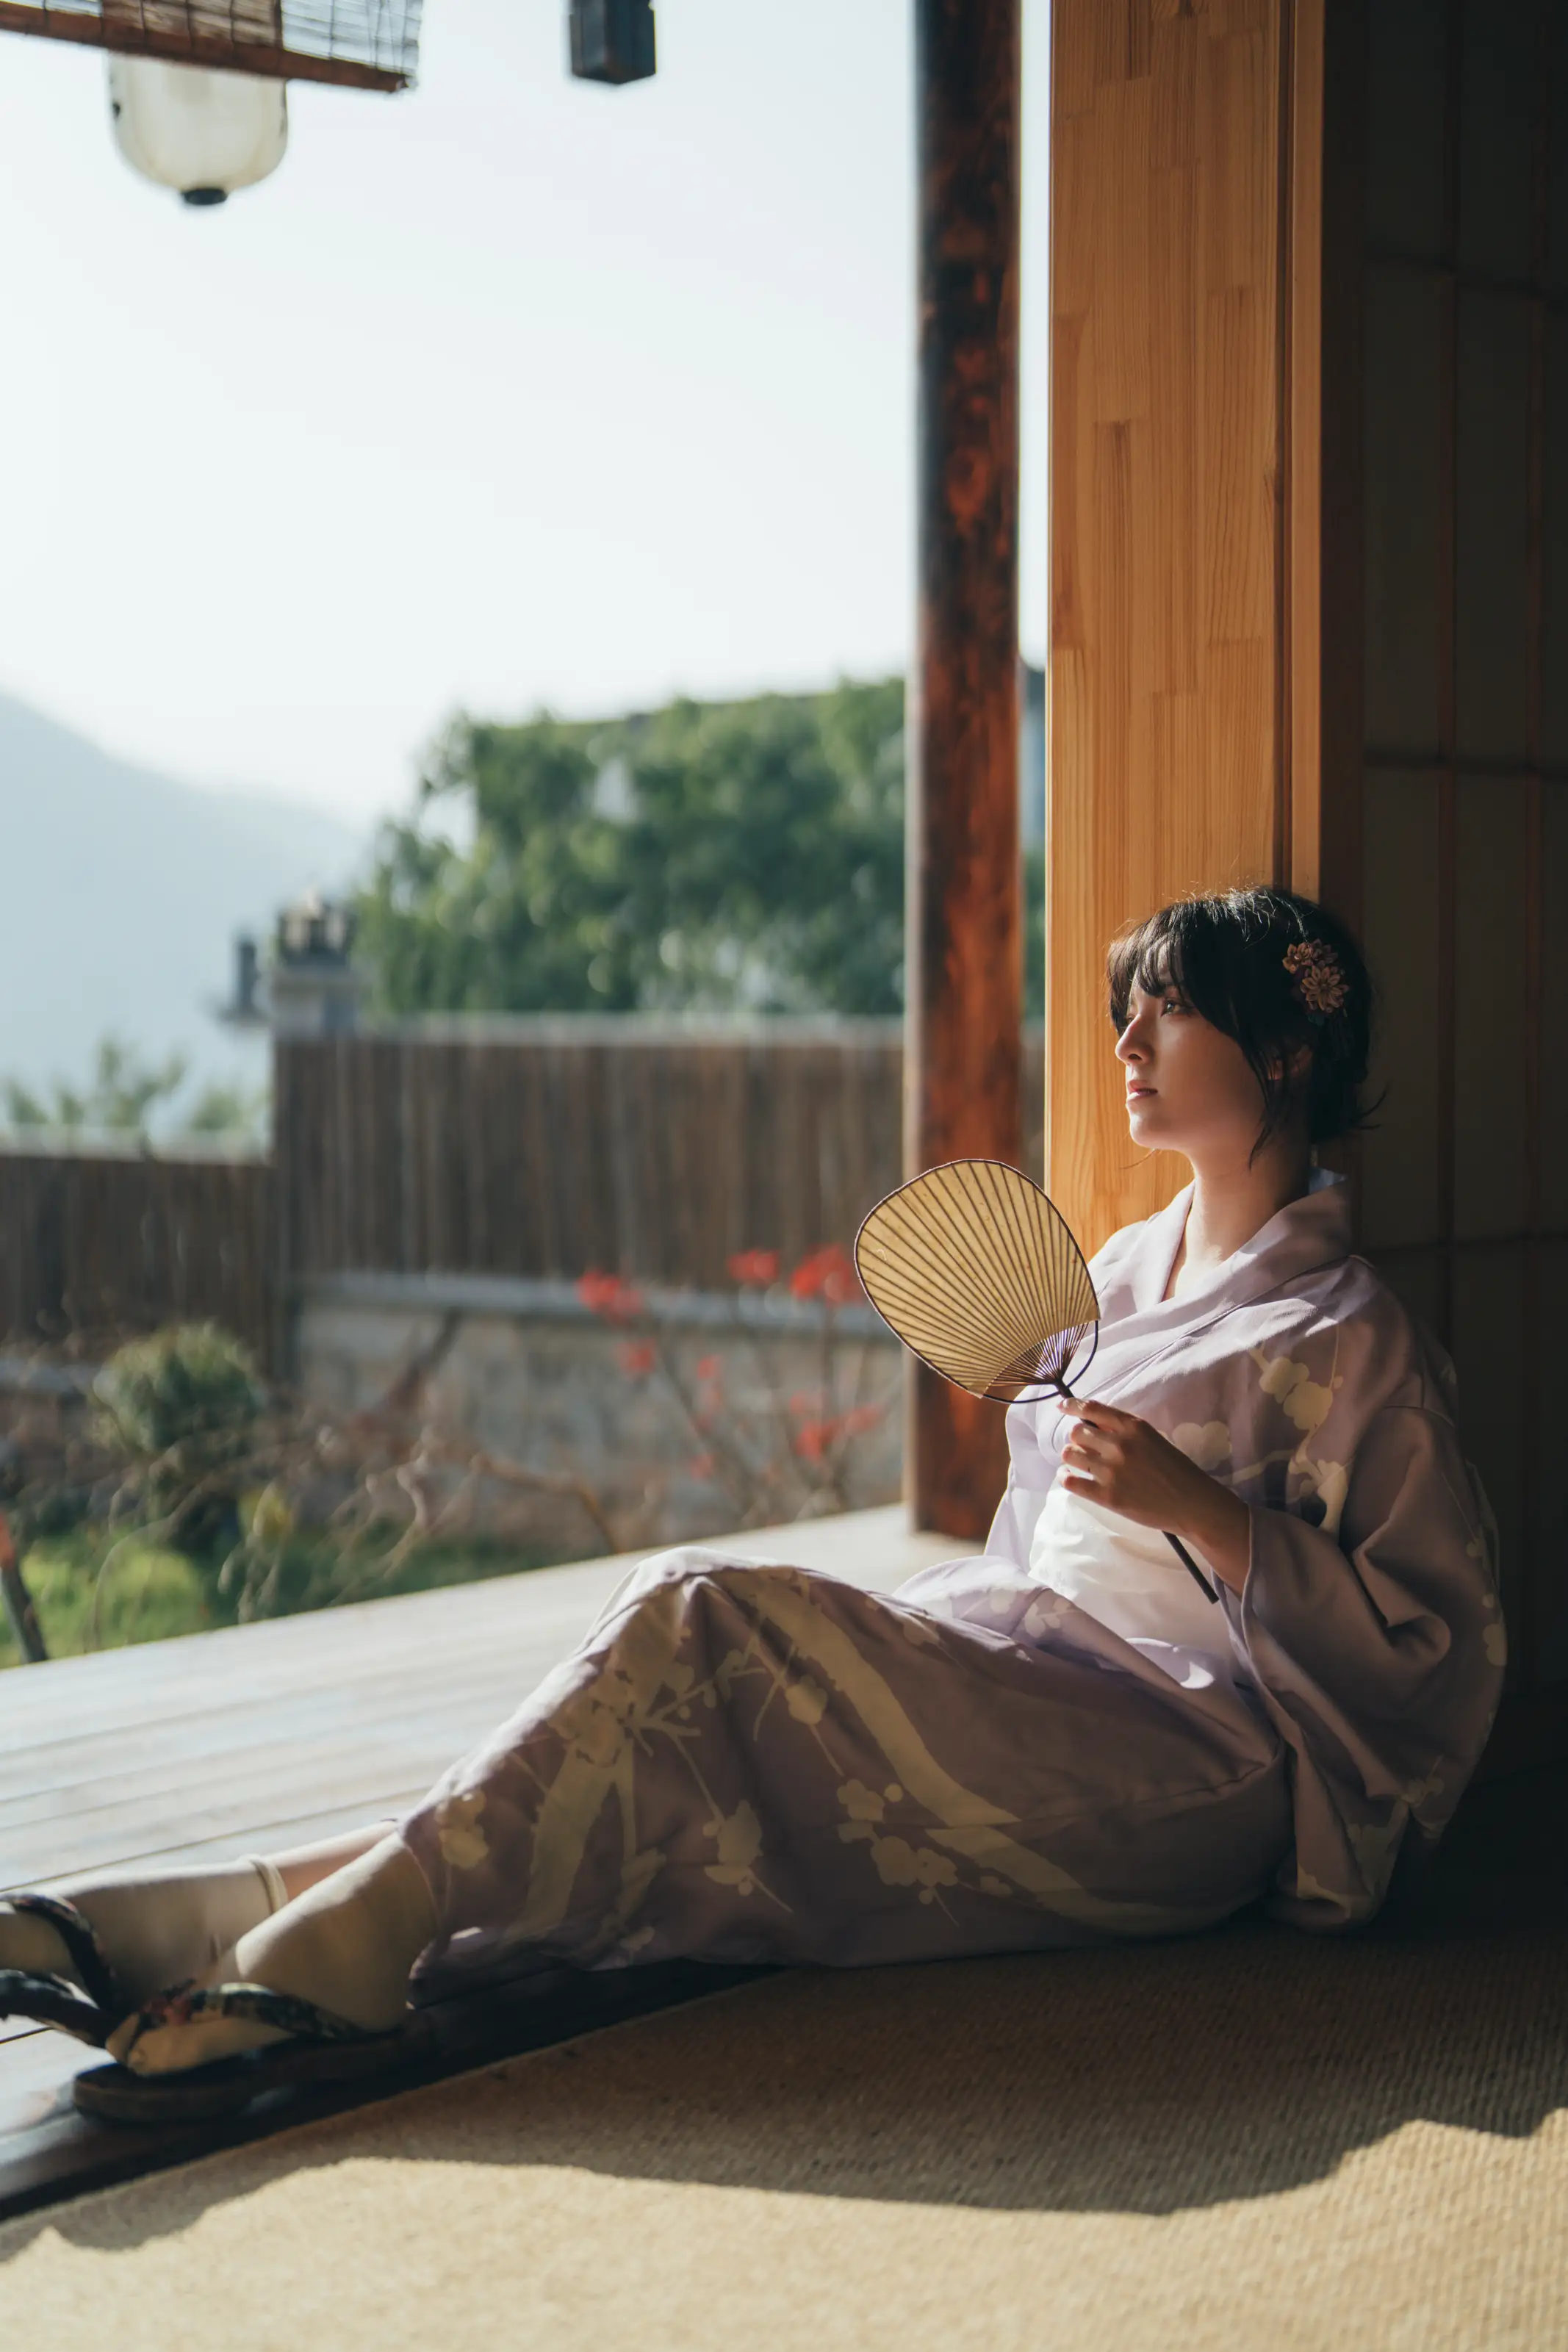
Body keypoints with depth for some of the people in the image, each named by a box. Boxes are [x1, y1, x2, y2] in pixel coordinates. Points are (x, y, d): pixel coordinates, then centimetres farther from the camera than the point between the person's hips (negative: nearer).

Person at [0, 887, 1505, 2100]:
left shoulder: (1349, 1340, -3)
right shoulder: (1117, 1275, 21)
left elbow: (1435, 1637, -7)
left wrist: (1201, 1511, -17)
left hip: (1195, 1770, -7)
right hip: (1039, 1706, 7)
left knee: (699, 1615, -26)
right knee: (657, 1754, -19)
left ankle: (338, 1945, -29)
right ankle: (164, 1934, -30)